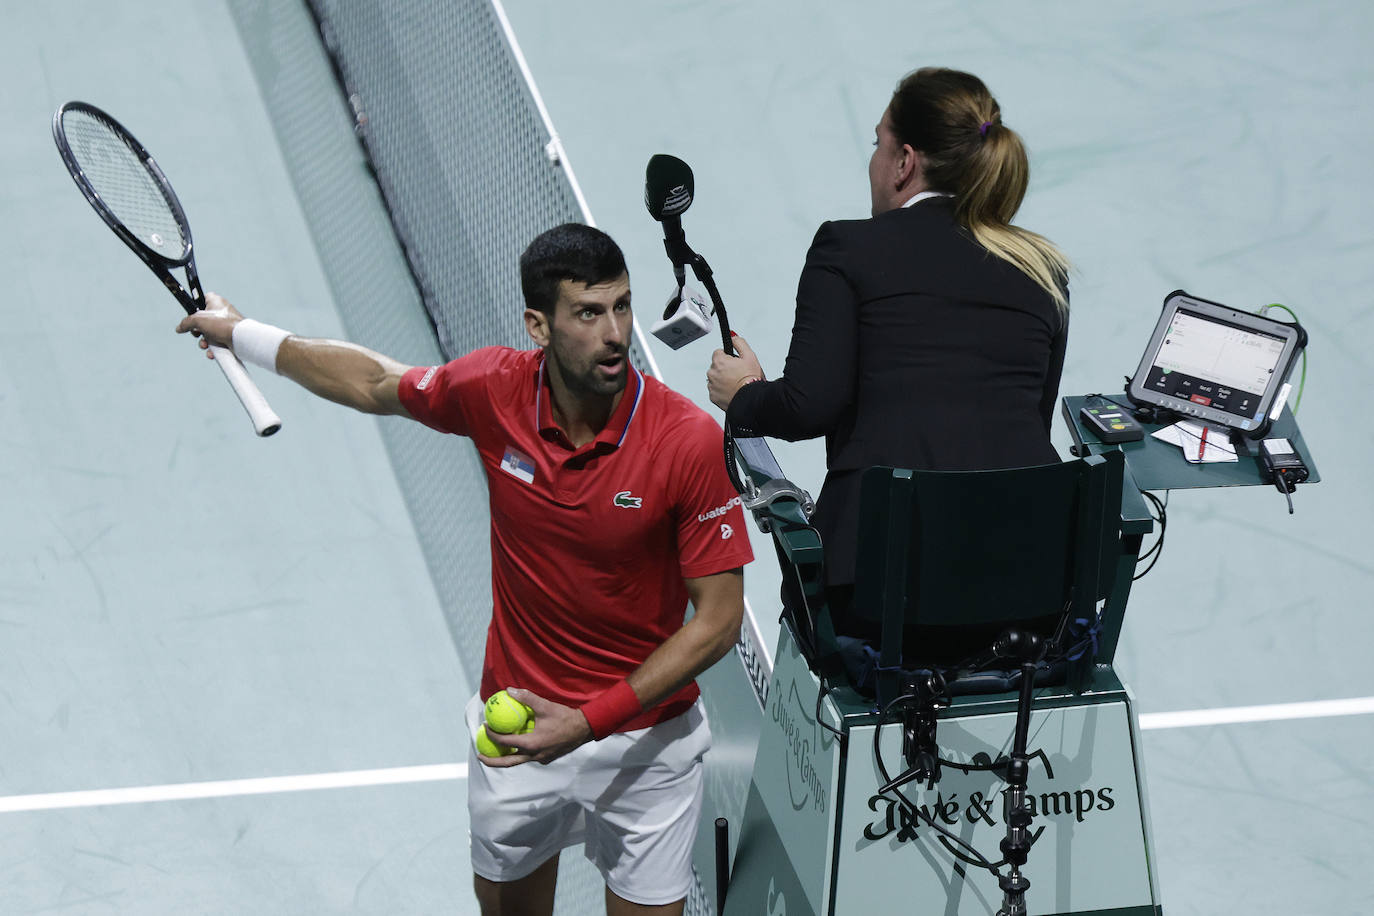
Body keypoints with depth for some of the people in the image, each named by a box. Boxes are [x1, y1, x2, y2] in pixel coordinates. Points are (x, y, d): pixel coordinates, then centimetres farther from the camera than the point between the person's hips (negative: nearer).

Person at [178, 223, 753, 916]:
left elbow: (718, 620, -18)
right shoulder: (492, 390, -15)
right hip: (516, 725, 3)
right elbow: (375, 383, 8)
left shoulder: (690, 442, -24)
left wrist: (589, 722, -24)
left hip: (643, 740, -3)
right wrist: (241, 333, 20)